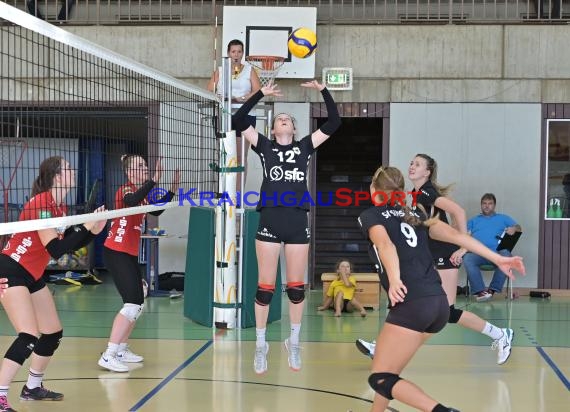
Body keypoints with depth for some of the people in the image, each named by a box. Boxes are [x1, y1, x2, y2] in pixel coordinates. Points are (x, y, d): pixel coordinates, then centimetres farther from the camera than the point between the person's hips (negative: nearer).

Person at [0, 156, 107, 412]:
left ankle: (33, 388, 28)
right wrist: (85, 227, -23)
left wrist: (93, 231, -4)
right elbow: (56, 250, -28)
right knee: (29, 337, -20)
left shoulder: (60, 207, 6)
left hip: (32, 275, 10)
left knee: (53, 333, 12)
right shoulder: (41, 204, -22)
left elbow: (68, 245, 10)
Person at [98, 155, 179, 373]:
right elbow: (132, 201, -37)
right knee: (133, 304, -16)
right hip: (116, 253, -10)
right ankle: (108, 356, -16)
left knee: (138, 303, 13)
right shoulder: (126, 190, -13)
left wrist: (172, 190, 17)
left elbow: (155, 211, 25)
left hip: (129, 254, 10)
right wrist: (154, 180, -41)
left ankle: (121, 350, 23)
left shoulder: (139, 191, 14)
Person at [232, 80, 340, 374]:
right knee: (265, 287, -1)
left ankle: (294, 343, 20)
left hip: (298, 222, 2)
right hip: (270, 220, -2)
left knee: (296, 286, 7)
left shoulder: (305, 147, 13)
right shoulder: (264, 147, 10)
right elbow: (238, 121, 0)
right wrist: (261, 93, -1)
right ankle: (260, 345, 10)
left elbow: (334, 123, 9)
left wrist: (323, 90, 4)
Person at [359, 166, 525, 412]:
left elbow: (386, 244, -15)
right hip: (439, 303, 7)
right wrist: (499, 259, 5)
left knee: (380, 379, -4)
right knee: (388, 368, 26)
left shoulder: (370, 216, 7)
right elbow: (455, 235, 10)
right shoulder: (415, 215, 22)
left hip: (412, 304, -7)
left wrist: (394, 280, -33)